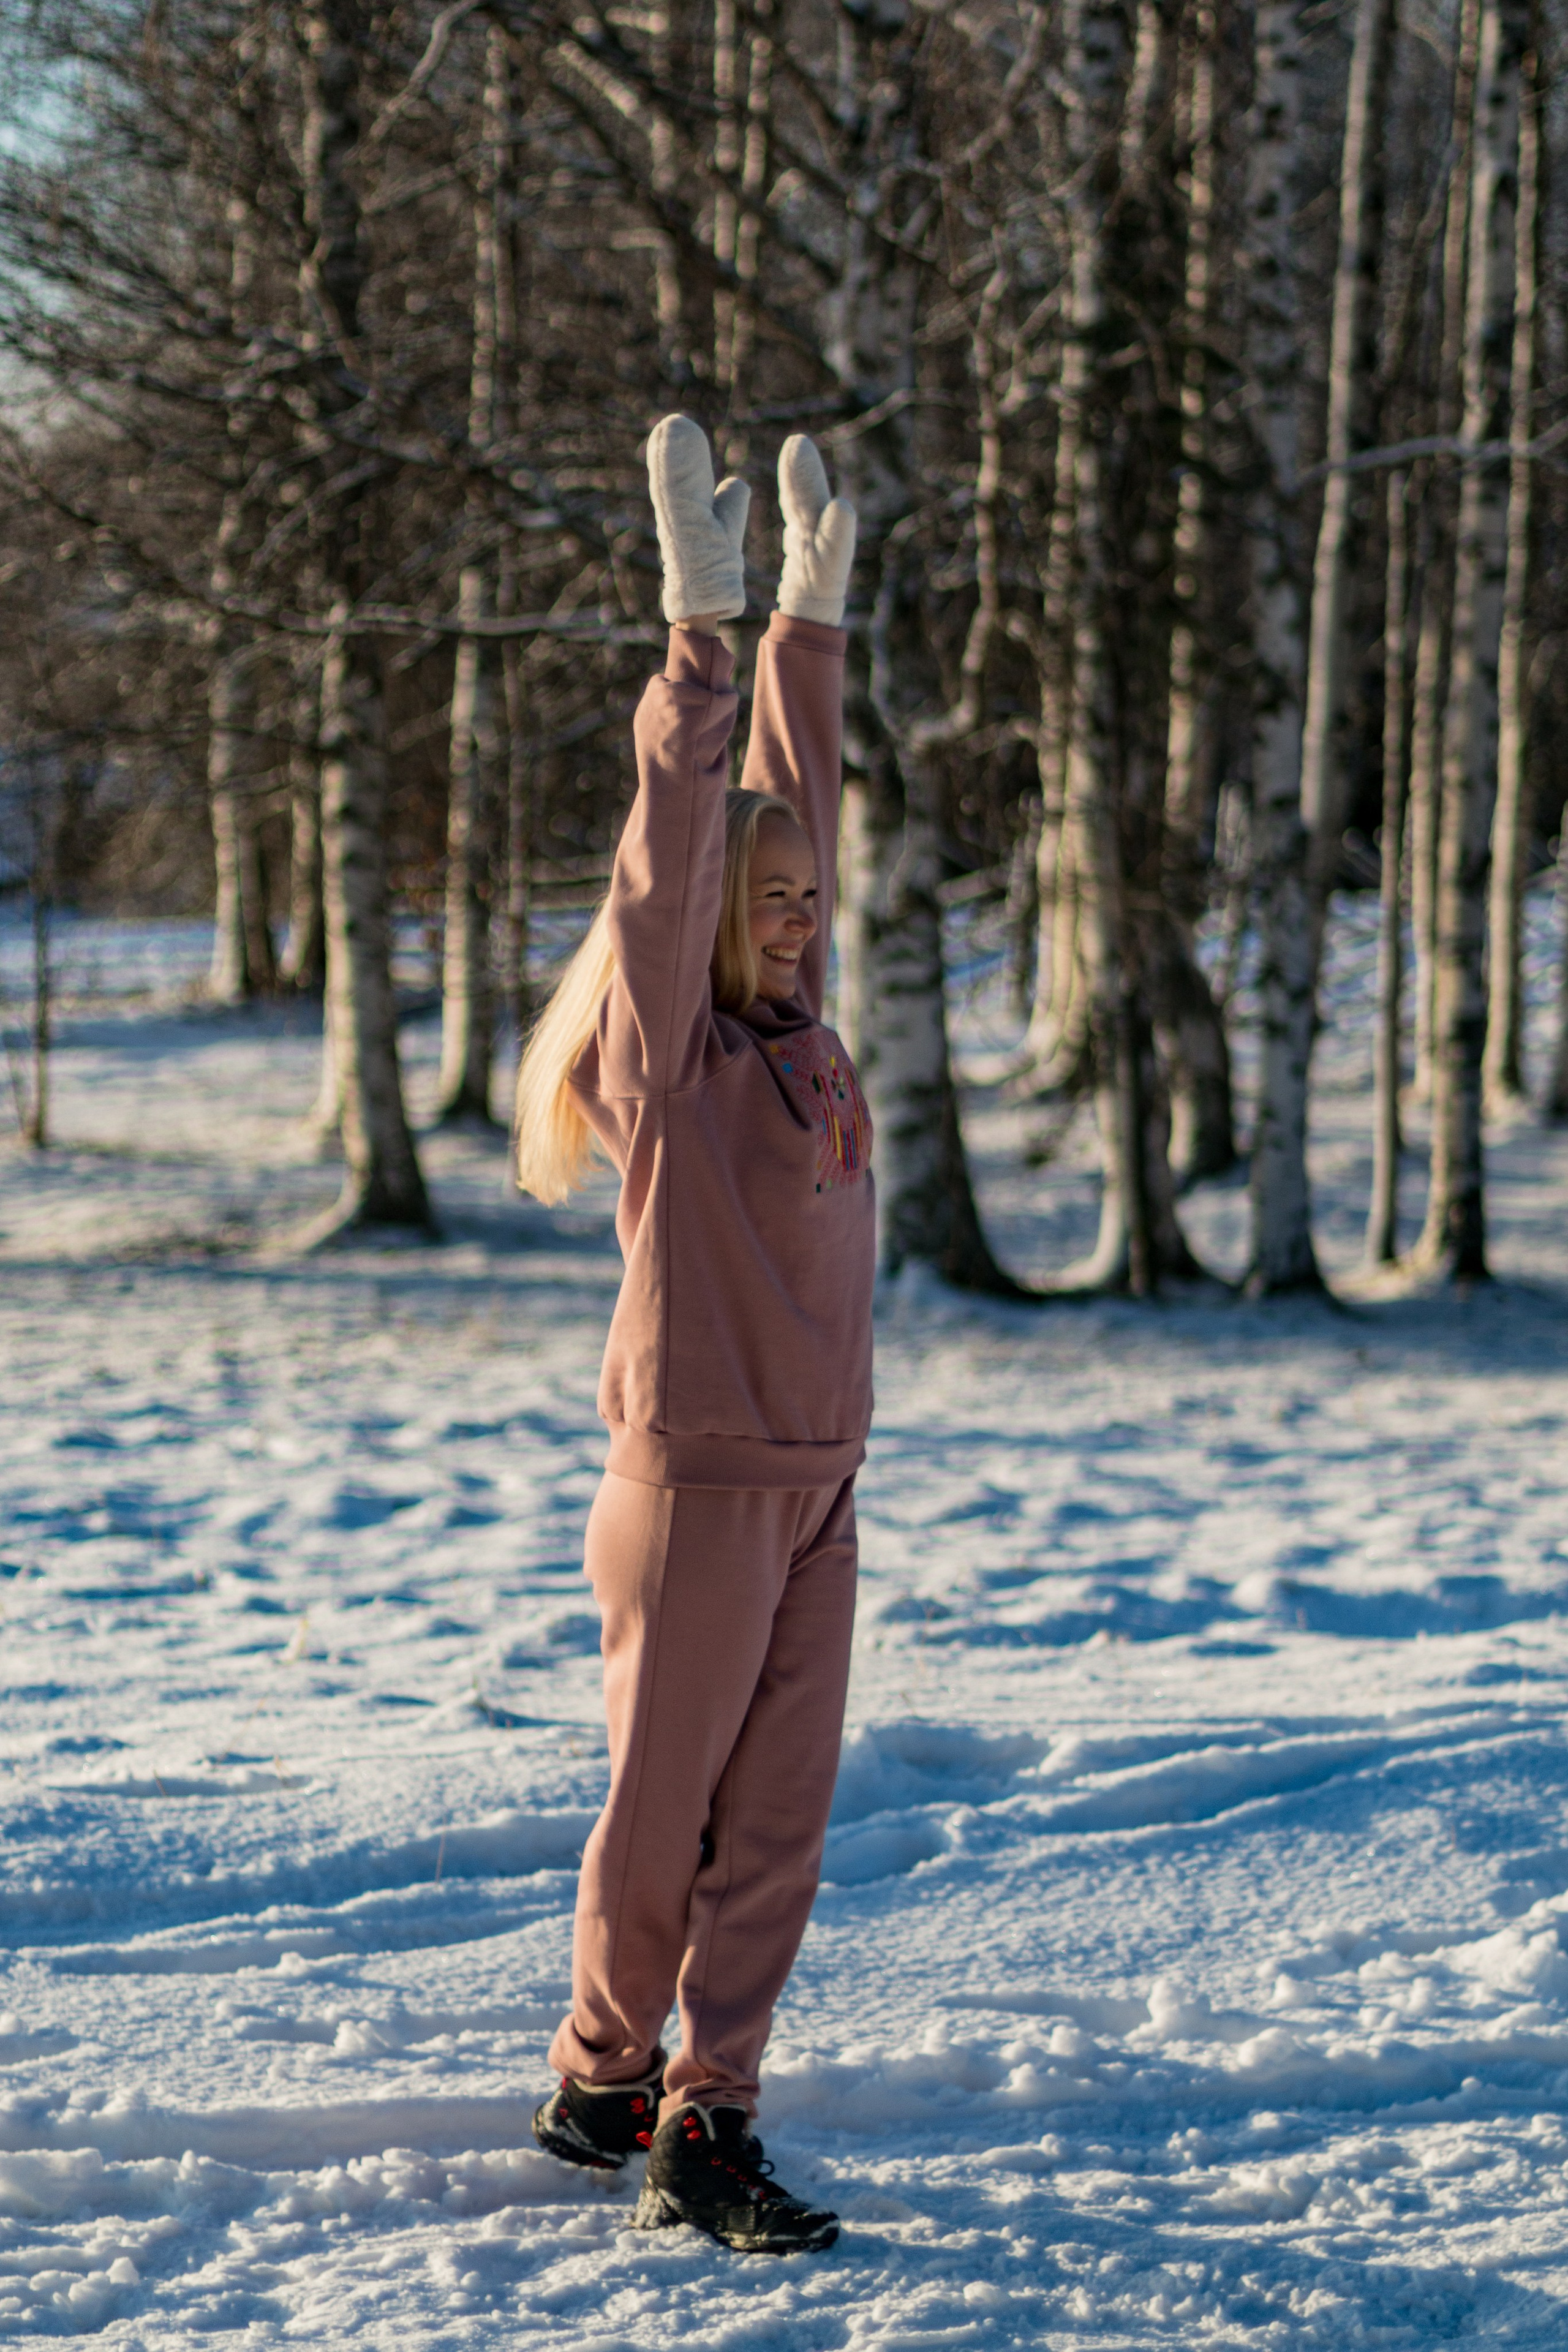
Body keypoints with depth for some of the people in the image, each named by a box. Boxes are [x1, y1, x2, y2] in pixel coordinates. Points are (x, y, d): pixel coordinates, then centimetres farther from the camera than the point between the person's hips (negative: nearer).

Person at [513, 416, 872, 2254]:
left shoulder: (794, 1032, 8)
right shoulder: (666, 1056, -10)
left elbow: (791, 808, 15)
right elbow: (671, 850, -20)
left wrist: (811, 619, 16)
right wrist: (699, 629, -26)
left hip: (815, 1494, 7)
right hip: (699, 1487, -7)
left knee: (777, 1823, 7)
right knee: (663, 1812, 4)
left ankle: (705, 2120, 13)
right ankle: (603, 2084, 21)